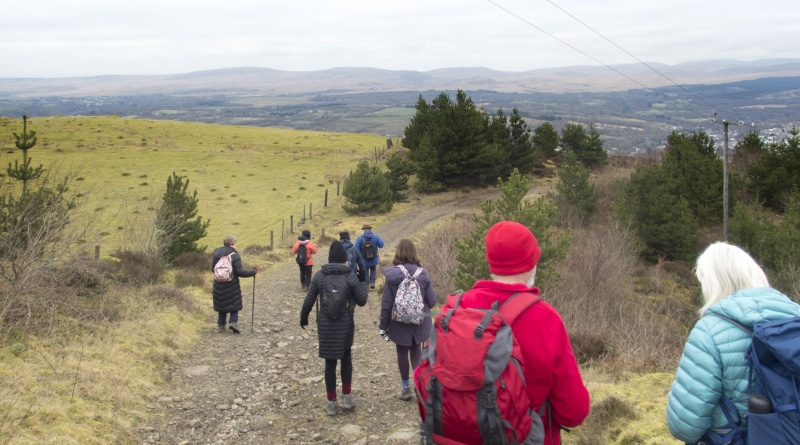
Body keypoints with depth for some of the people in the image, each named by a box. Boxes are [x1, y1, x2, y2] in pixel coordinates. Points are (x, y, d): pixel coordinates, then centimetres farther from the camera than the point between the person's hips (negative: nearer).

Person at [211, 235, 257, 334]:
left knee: (221, 305, 15)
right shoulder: (235, 255, -13)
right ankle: (233, 322, -3)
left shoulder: (216, 252, 2)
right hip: (232, 284, -4)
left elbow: (213, 269, 8)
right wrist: (253, 272, -6)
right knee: (234, 304, 11)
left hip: (219, 285, 4)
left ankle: (221, 325, 15)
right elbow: (239, 272, -16)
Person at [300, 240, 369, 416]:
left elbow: (309, 300, 0)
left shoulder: (319, 276, -4)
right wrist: (363, 287, 15)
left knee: (330, 362, 10)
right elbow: (361, 301, -4)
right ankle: (346, 396, 18)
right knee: (346, 357, 21)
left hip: (325, 325, 1)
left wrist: (303, 317, 16)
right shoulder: (350, 276, -10)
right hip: (345, 325, -1)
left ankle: (332, 403, 16)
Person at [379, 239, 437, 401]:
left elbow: (386, 304, -11)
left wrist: (383, 325, 0)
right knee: (416, 351, 19)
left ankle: (406, 386, 28)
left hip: (399, 323, -1)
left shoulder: (392, 275, -14)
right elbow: (432, 301, -4)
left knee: (402, 352, 16)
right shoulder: (423, 274, -9)